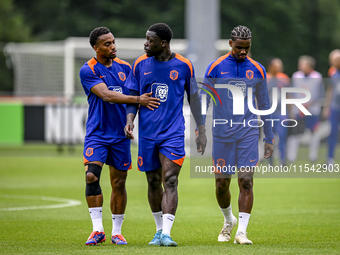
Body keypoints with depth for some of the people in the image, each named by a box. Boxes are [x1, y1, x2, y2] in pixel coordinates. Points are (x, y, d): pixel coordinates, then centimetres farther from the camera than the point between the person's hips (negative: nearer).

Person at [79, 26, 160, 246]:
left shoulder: (124, 68, 8)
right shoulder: (88, 71, -8)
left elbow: (134, 94, 20)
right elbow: (105, 95, -21)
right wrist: (137, 100, -26)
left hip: (120, 134, 4)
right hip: (97, 133, -4)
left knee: (119, 183, 5)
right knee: (92, 176, -19)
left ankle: (117, 231, 15)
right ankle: (98, 229, -15)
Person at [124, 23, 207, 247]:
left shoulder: (184, 66, 0)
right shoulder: (140, 65, 4)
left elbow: (194, 98, 8)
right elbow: (133, 97, 9)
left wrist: (201, 131, 7)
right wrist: (129, 119, -9)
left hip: (173, 133, -3)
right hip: (147, 133, 3)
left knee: (170, 182, -14)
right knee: (153, 183, 9)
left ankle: (166, 233, -19)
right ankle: (159, 230, 25)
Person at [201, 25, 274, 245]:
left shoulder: (257, 70, 5)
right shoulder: (216, 68, 0)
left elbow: (264, 105, 12)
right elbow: (203, 101, 4)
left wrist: (269, 139, 12)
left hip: (248, 134, 0)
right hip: (222, 134, 0)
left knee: (246, 181, -9)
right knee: (222, 183, 5)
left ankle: (241, 231, -6)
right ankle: (228, 221, 31)